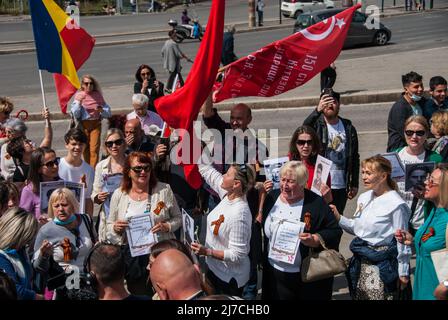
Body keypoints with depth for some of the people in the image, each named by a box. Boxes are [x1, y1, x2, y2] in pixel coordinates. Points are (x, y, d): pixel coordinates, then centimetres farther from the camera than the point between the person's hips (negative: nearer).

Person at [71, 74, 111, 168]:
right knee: (85, 149, 6)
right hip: (84, 124, 0)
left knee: (94, 149, -9)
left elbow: (108, 112, 8)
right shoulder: (78, 95, 2)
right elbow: (75, 114, -4)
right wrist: (79, 102, -16)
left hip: (96, 124, 0)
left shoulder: (98, 95, 5)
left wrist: (101, 110, -13)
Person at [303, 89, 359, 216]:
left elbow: (354, 158, 12)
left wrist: (354, 184, 9)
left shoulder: (348, 128, 9)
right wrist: (318, 110, -41)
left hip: (341, 187, 3)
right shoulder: (317, 125, 0)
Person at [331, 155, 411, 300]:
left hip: (381, 265, -7)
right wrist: (338, 218, 1)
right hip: (361, 261, 7)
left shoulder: (396, 204, -15)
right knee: (358, 296, 15)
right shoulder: (364, 198, 6)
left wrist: (403, 273, -7)